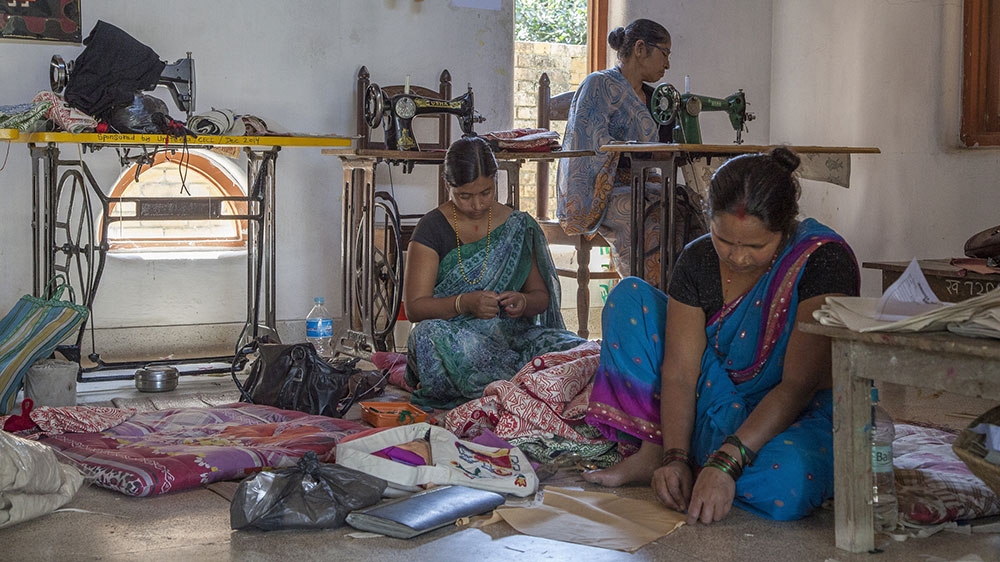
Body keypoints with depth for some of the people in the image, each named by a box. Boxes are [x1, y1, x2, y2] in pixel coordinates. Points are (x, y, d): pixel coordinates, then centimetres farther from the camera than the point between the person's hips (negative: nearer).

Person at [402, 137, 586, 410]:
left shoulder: (518, 226, 10)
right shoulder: (433, 229, 1)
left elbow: (541, 296, 13)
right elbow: (414, 307, -5)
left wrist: (523, 302, -12)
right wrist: (465, 303, -23)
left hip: (510, 334, 2)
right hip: (455, 334, -2)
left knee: (571, 348, -27)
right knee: (430, 335, -38)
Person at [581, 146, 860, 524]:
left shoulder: (824, 259, -21)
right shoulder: (697, 260, -7)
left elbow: (798, 386, -26)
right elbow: (680, 371, -11)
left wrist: (725, 464, -35)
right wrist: (675, 458, -26)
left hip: (799, 416, -4)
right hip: (713, 403, 5)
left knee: (785, 480, -42)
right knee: (630, 298, -4)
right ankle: (652, 453, -10)